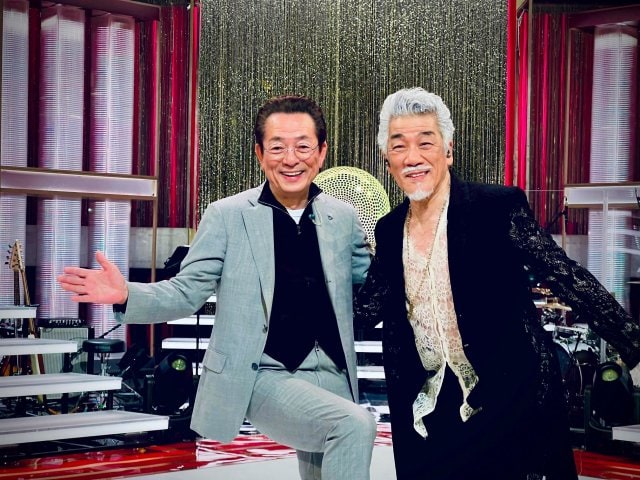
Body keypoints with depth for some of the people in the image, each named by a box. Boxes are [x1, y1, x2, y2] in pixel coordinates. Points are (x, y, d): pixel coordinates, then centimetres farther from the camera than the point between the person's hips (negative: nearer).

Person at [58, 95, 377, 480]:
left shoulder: (343, 217, 7)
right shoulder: (228, 216, -3)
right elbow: (188, 292, -4)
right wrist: (127, 294, -21)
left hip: (332, 377, 5)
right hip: (266, 377, -5)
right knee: (356, 425, -27)